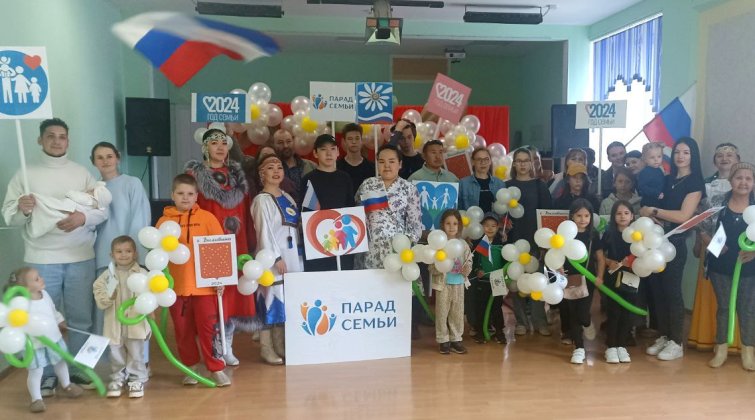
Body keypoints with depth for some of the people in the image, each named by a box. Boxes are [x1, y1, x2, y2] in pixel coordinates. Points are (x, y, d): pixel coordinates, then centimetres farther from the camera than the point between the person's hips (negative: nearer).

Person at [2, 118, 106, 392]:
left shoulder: (82, 173, 8)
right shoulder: (25, 174, 5)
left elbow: (103, 210, 4)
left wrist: (84, 217, -15)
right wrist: (22, 209, -21)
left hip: (81, 258, 1)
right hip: (41, 259, -1)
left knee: (81, 317, 7)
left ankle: (78, 368, 20)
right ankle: (47, 374, 16)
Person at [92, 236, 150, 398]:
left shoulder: (142, 274, -5)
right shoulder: (107, 275, -1)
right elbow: (100, 302, -2)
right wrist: (109, 295, -20)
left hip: (136, 322, -2)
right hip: (115, 324, 2)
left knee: (136, 355, 9)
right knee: (116, 355, 15)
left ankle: (137, 380, 22)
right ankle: (117, 380, 30)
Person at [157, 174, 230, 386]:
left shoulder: (207, 218, -1)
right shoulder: (164, 221, 3)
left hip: (204, 285, -2)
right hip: (176, 286, 2)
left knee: (209, 327, 1)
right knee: (183, 330, 12)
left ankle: (217, 368, 11)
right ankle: (190, 367, 28)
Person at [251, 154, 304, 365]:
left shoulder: (288, 198, 15)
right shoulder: (262, 200, -7)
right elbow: (264, 232, -14)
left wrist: (299, 254, 11)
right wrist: (276, 257, -18)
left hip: (293, 256, 7)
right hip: (273, 258, -7)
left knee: (287, 301, 11)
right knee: (271, 299, -5)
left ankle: (281, 346, 21)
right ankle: (266, 349, 4)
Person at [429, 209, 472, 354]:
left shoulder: (463, 244, 3)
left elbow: (469, 261, 7)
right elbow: (431, 266, -9)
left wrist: (467, 269, -14)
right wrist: (438, 268, -29)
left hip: (459, 284, 4)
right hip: (443, 284, -3)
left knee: (458, 313, 11)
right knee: (442, 312, 4)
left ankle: (456, 339, 24)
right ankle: (443, 340, 16)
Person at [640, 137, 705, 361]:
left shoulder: (695, 182, -5)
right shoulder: (667, 179, 13)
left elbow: (684, 216, -15)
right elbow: (658, 206, 11)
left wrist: (652, 211, -13)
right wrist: (650, 215, -11)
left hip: (675, 243, -6)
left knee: (672, 291, -1)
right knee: (657, 290, 8)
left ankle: (677, 343, 9)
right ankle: (663, 336, 19)